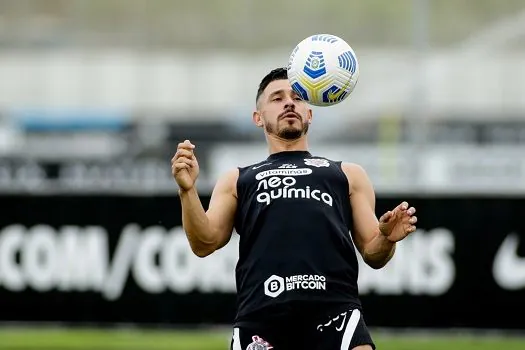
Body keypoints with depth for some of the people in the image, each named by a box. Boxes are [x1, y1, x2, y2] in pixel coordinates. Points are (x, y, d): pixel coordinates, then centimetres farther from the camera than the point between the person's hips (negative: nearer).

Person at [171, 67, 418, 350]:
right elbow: (205, 244, 15)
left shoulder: (347, 175, 29)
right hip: (262, 313, 1)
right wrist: (187, 190, -1)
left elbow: (373, 255, 23)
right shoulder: (237, 180, 29)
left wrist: (387, 239, 0)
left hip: (334, 306, 0)